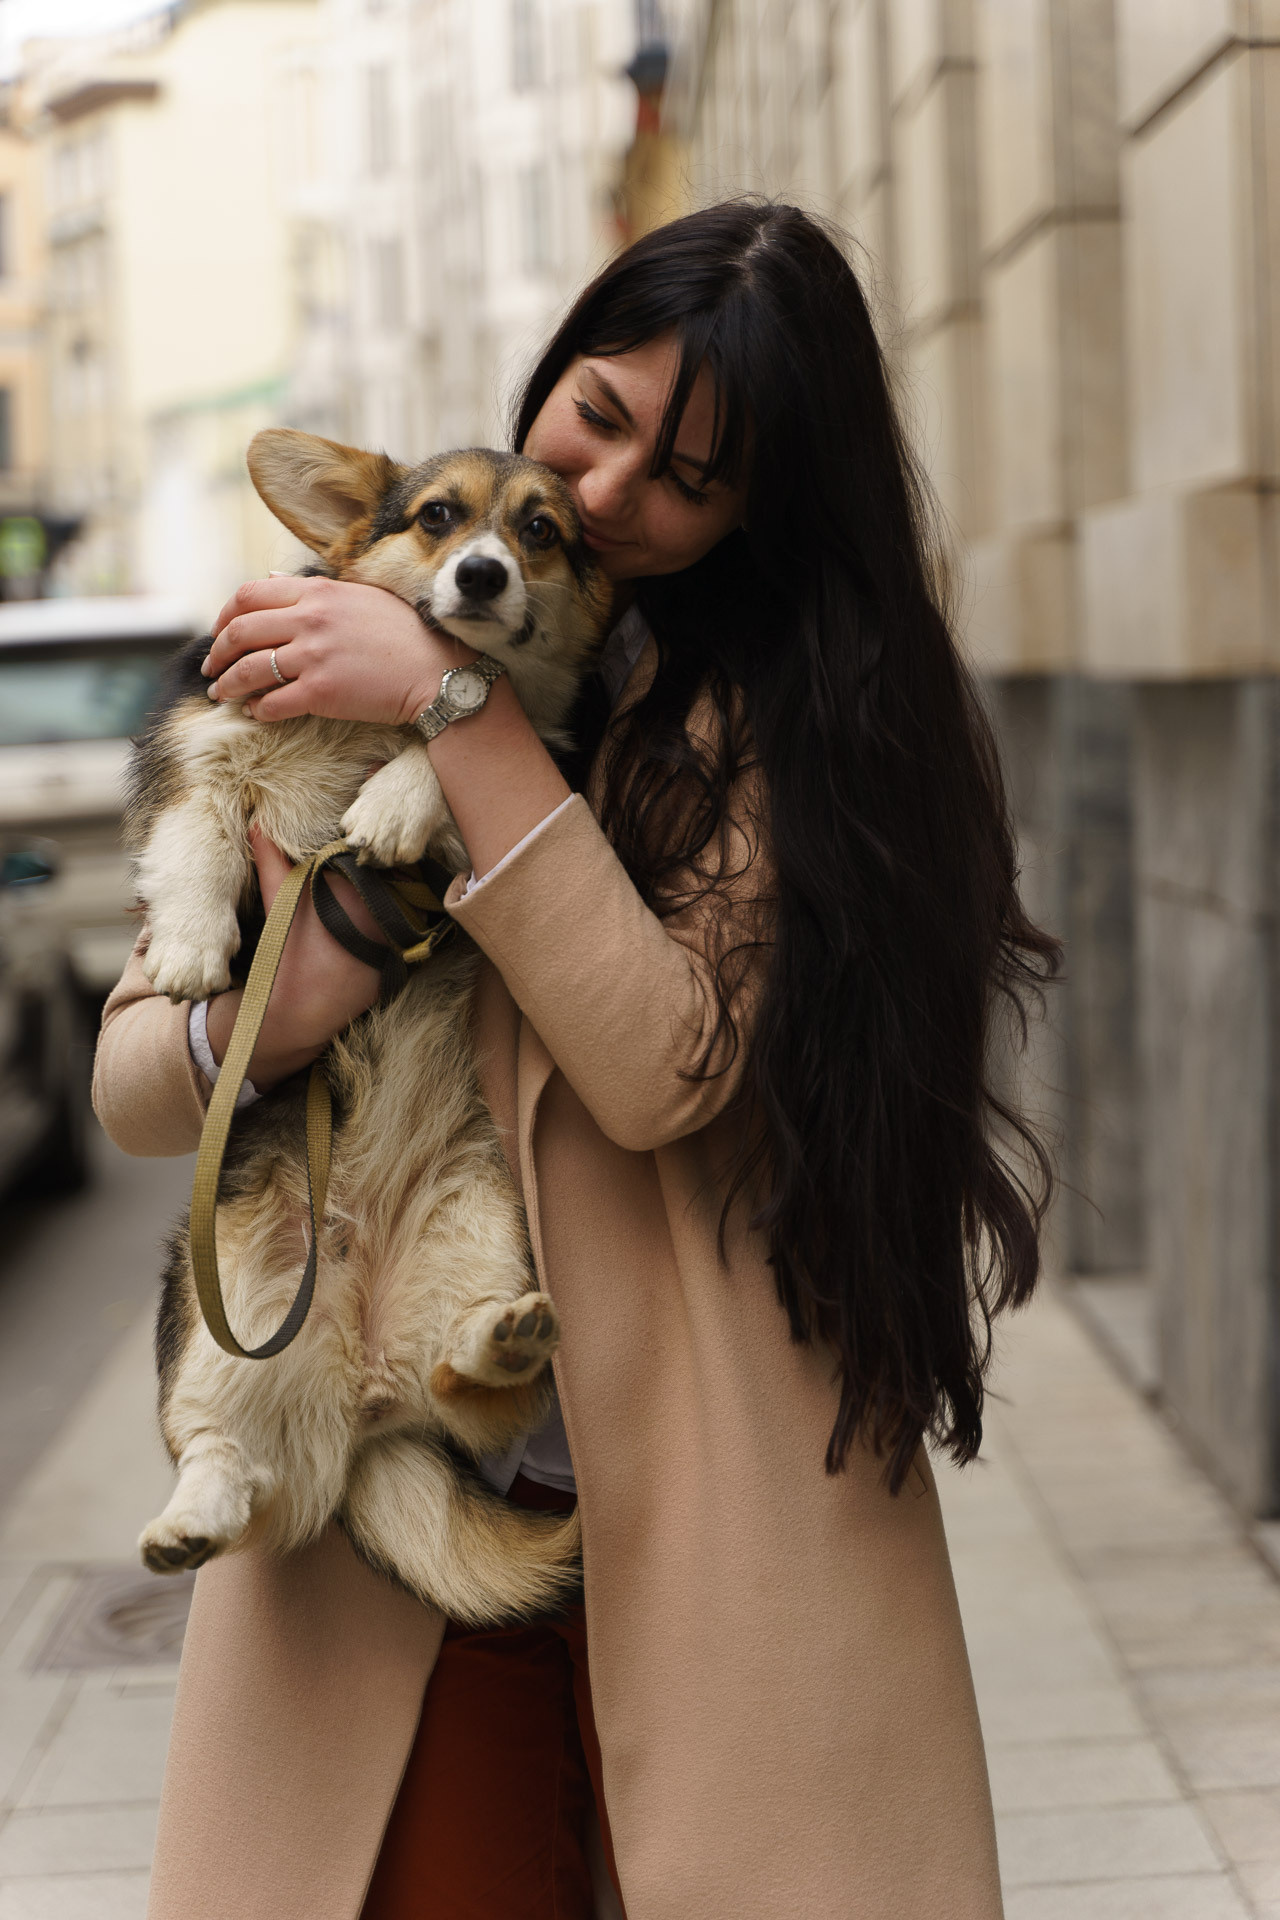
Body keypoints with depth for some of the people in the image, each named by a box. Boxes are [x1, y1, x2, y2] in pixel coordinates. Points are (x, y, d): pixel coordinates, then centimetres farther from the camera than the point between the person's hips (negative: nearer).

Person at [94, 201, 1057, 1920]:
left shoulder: (789, 710, -4)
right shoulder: (331, 657, 6)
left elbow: (666, 1069, -20)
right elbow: (132, 1080, 5)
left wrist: (463, 708, -19)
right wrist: (263, 1021, -19)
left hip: (710, 1519, -2)